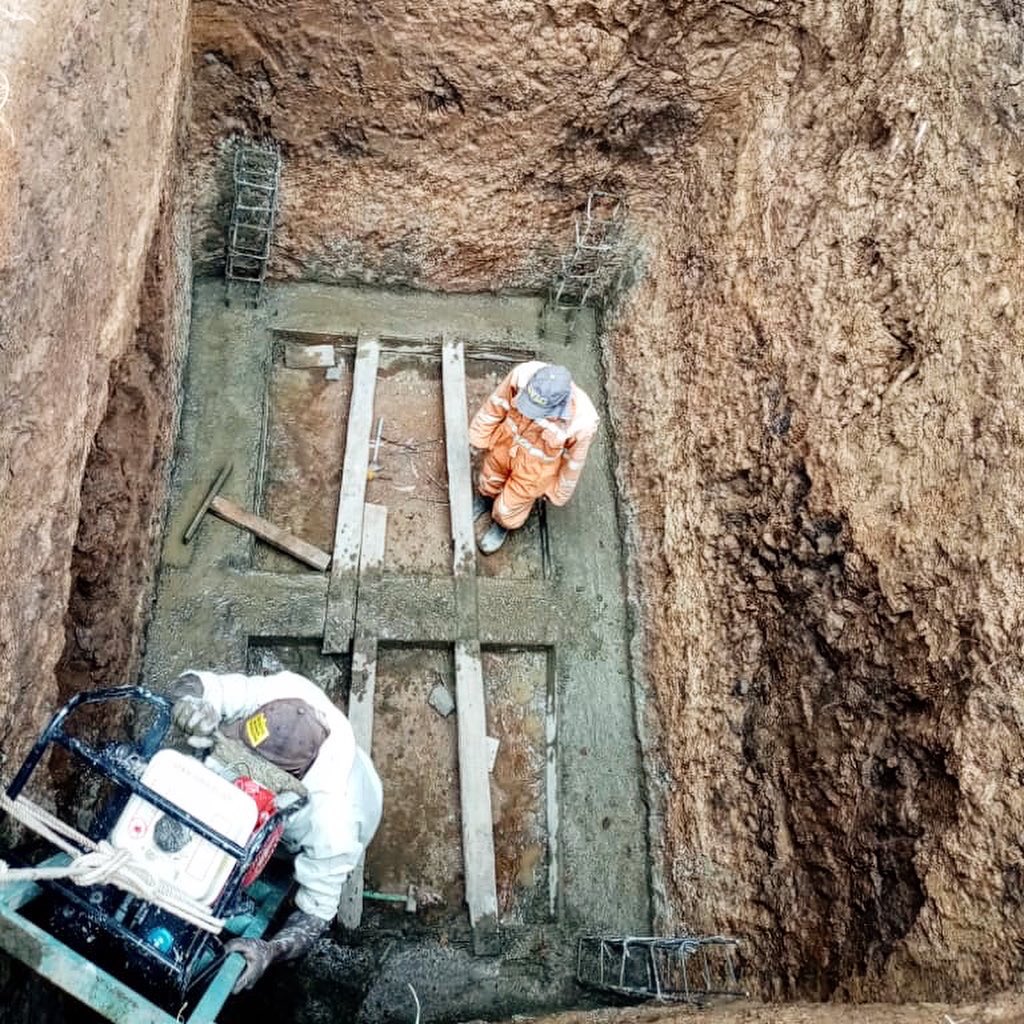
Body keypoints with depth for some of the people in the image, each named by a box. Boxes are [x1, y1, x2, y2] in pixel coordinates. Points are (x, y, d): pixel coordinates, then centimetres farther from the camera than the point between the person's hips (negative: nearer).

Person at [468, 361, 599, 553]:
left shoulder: (582, 421, -38)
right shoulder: (523, 374, -35)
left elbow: (574, 459, -16)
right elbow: (497, 404, -13)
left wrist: (560, 492, 2)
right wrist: (478, 435, 3)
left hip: (535, 468, -2)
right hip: (506, 444, 3)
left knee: (508, 508, 22)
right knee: (490, 480, 33)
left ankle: (502, 523, 59)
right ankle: (486, 496, 69)